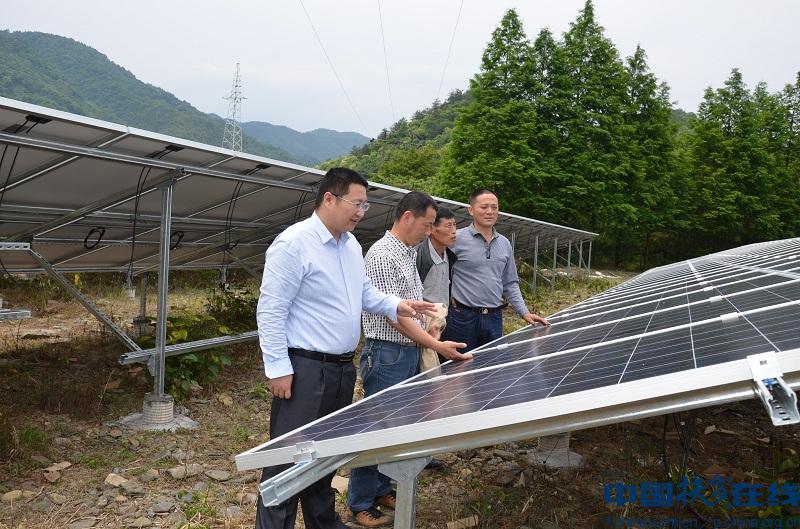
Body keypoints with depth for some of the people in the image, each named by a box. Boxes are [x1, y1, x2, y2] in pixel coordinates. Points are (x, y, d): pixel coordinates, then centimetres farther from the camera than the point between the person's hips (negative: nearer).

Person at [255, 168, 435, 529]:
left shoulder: (352, 245, 10)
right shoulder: (293, 244, -17)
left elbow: (365, 293, 21)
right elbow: (271, 310, -17)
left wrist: (395, 306, 3)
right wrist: (278, 368, -18)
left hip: (342, 367, 9)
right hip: (304, 368, -8)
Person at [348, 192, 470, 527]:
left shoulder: (408, 253, 12)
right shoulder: (383, 255, -18)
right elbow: (394, 314, -21)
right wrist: (436, 345, -20)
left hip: (409, 351, 9)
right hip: (387, 354, -9)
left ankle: (382, 489, 29)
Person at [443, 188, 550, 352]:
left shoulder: (504, 244, 11)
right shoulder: (457, 239, -8)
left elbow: (510, 284, 16)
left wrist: (525, 312, 9)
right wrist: (448, 296, -7)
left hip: (494, 318, 5)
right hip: (463, 316, -5)